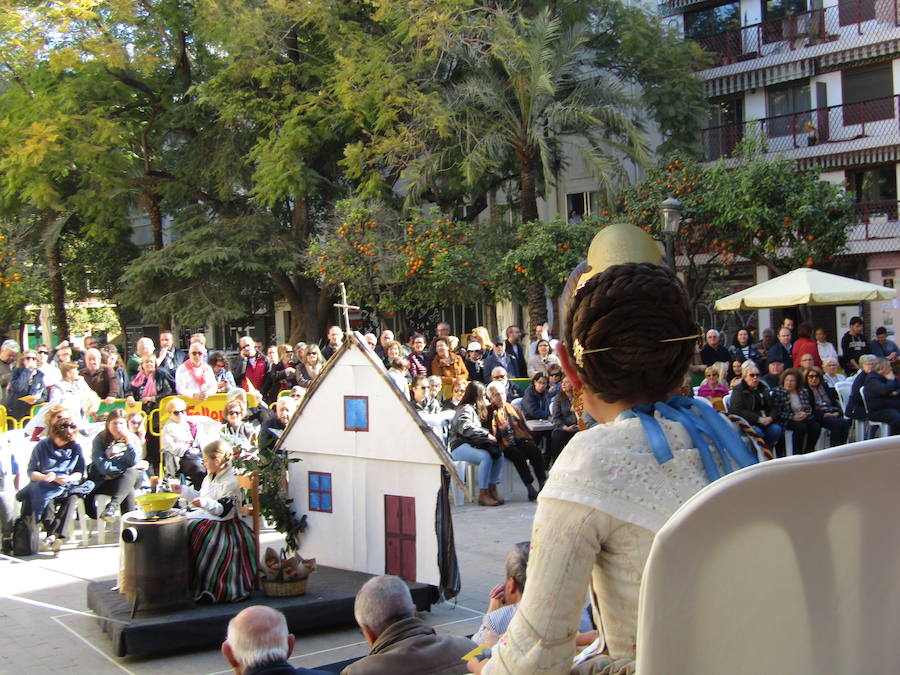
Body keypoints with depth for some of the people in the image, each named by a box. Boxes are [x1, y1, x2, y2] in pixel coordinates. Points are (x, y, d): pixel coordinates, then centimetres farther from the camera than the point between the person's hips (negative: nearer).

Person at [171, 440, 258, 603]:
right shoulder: (210, 478, 15)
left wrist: (207, 503, -34)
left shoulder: (230, 483, -15)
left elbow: (224, 510, -20)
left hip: (221, 524, -10)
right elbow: (200, 498, 29)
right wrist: (183, 490, 25)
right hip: (205, 517, 10)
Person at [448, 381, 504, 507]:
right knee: (486, 456, -34)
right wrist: (486, 434, -23)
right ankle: (483, 495, -31)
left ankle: (492, 489, -15)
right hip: (460, 447, -8)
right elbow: (465, 428, -23)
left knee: (499, 455, -17)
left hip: (470, 444, 8)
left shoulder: (474, 409, 25)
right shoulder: (466, 409, -5)